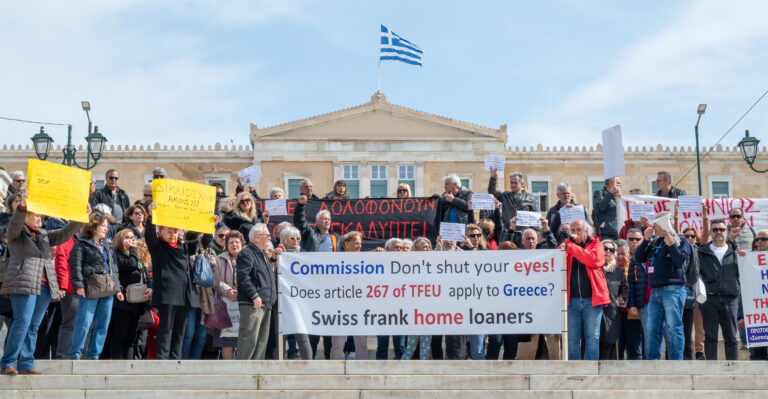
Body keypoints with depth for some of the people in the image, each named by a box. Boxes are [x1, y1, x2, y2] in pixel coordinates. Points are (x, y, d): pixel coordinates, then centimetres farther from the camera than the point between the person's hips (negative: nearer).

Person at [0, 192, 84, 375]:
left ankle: (26, 364, 4)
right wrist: (22, 206, -33)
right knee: (22, 322, -15)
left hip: (44, 286, 6)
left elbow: (66, 233, 19)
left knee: (34, 326, 3)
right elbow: (15, 222, -14)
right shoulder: (16, 233, 6)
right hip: (23, 284, -6)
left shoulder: (44, 235, 23)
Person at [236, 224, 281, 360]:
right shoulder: (246, 254, -8)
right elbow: (243, 277, -19)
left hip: (265, 303, 10)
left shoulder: (263, 254, 23)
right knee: (249, 338, -12)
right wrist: (254, 296, -21)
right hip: (252, 304, -10)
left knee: (262, 338, 11)